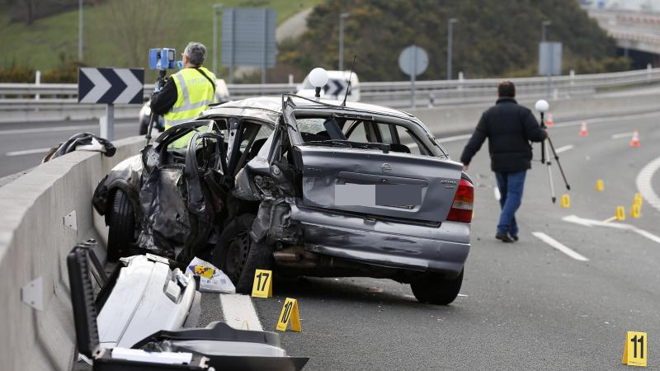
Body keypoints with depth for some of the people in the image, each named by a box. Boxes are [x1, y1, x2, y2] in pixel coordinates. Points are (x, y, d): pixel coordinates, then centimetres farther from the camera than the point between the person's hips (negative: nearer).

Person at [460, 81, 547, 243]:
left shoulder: (489, 114, 4)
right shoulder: (522, 112, -5)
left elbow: (476, 140, -2)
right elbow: (536, 135, -10)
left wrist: (465, 160, -2)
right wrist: (544, 134, 13)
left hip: (498, 163, 4)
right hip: (518, 163, -3)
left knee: (505, 196, 14)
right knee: (514, 195, -3)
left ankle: (512, 232, 17)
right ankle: (503, 228, -18)